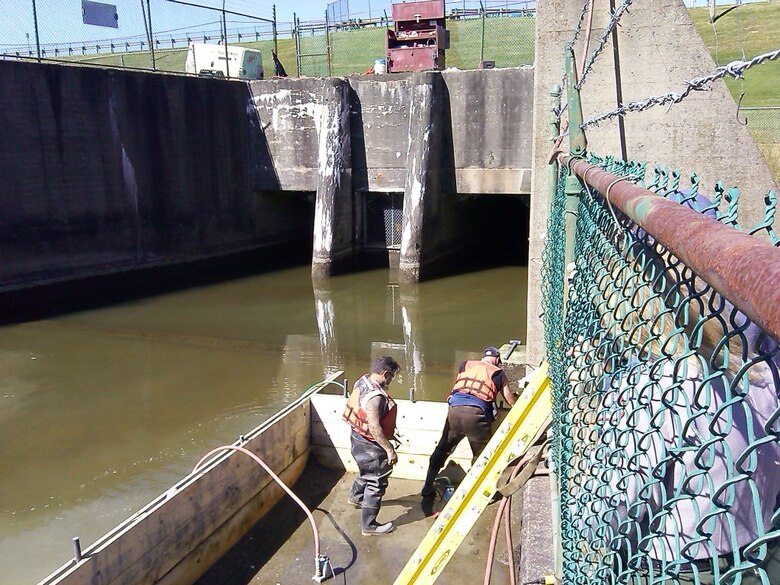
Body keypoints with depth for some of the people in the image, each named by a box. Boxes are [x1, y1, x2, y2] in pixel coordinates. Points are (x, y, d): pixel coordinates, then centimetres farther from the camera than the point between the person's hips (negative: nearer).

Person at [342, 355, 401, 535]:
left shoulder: (363, 381, -3)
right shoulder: (375, 396, -32)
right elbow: (374, 428, -32)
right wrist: (389, 450, -23)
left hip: (359, 437, 10)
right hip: (369, 444, -10)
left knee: (368, 471, 33)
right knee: (376, 483, 5)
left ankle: (356, 496, 58)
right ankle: (369, 525, 17)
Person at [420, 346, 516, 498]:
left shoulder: (466, 364, 22)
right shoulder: (498, 373, 16)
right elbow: (511, 401, 20)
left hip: (455, 408, 3)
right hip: (476, 412, -3)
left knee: (442, 449, 17)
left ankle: (427, 488, 24)